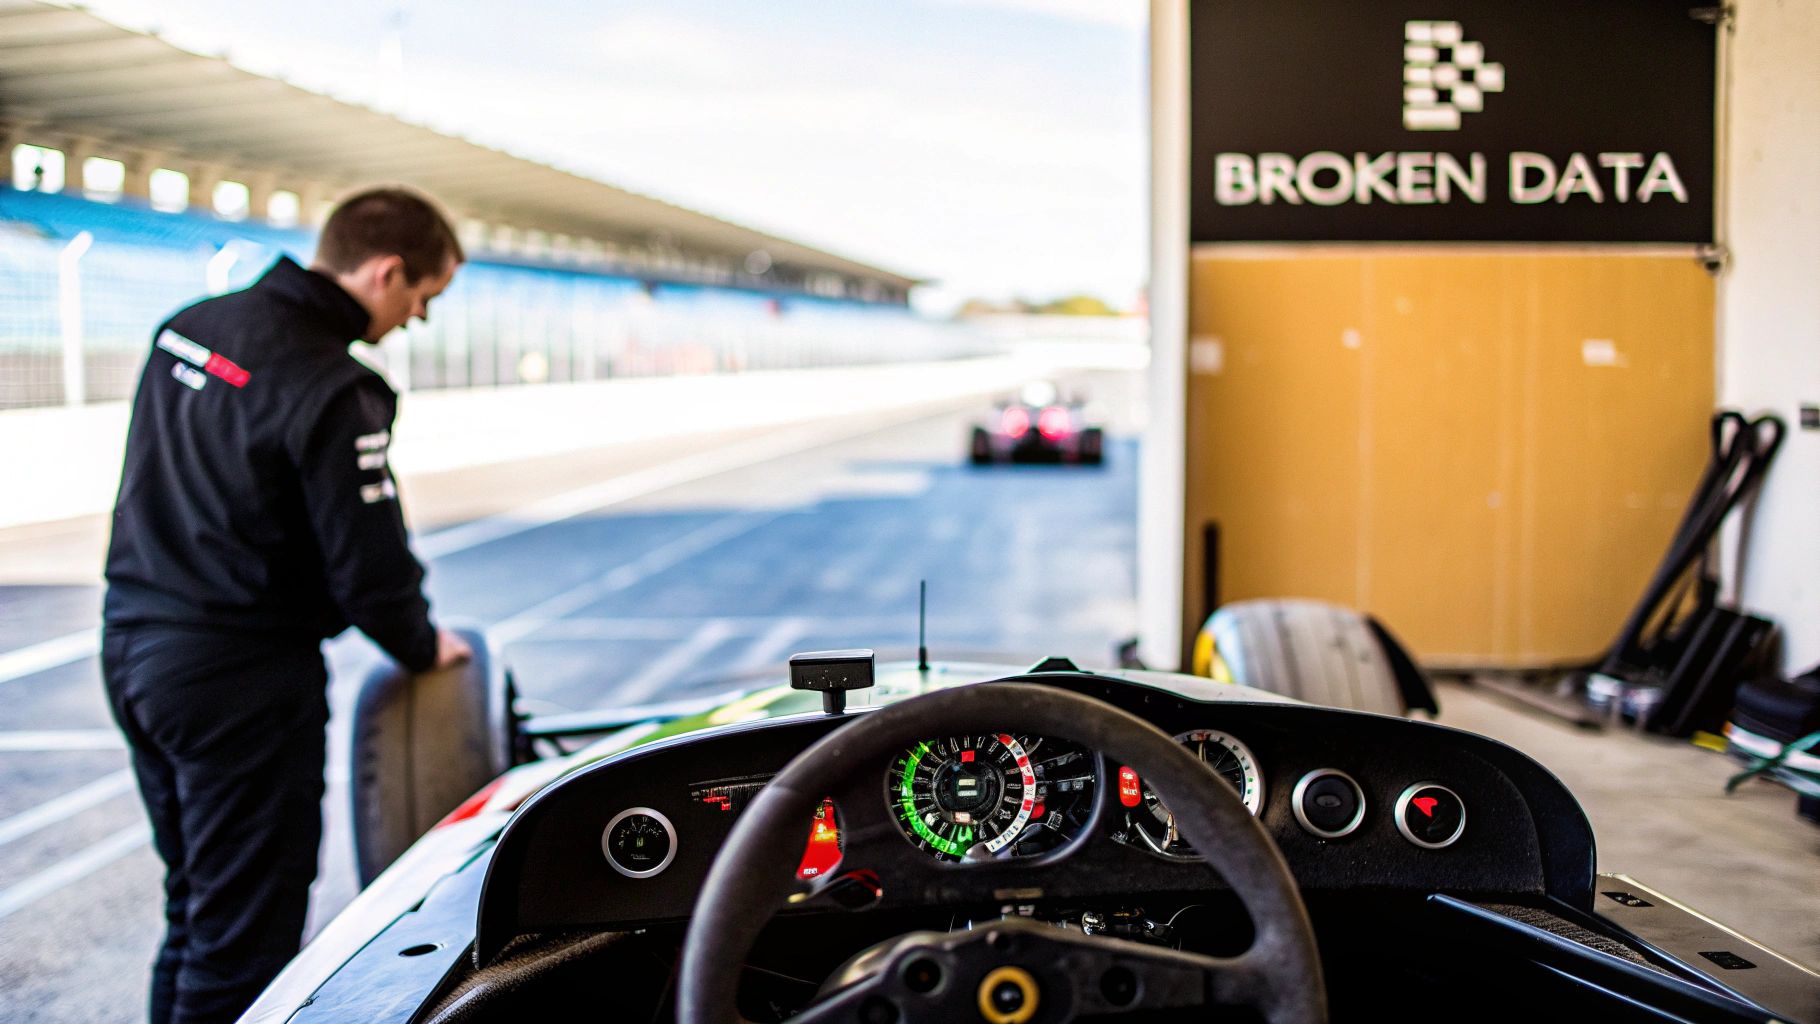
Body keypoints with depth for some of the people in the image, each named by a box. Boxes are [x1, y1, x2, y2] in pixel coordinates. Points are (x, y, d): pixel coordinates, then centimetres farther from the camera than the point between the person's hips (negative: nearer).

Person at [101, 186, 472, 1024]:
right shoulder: (331, 391, -21)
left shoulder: (186, 327, 6)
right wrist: (422, 648, 2)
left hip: (133, 642, 9)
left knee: (195, 901, 21)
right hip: (237, 675, -9)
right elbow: (369, 568, -18)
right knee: (245, 929, 3)